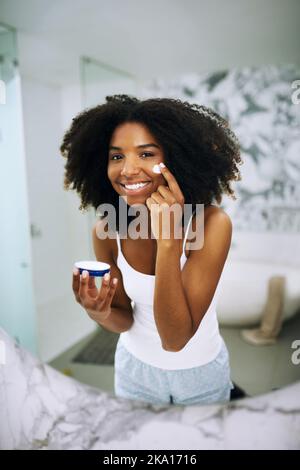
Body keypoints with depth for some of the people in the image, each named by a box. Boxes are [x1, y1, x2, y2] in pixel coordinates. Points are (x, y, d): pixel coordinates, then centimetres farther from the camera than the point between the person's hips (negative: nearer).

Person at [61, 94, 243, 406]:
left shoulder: (212, 223, -27)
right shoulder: (106, 231, -17)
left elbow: (175, 338, -30)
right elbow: (125, 320, -8)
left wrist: (169, 242, -41)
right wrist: (99, 312, -30)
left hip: (201, 371, -2)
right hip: (135, 368, 3)